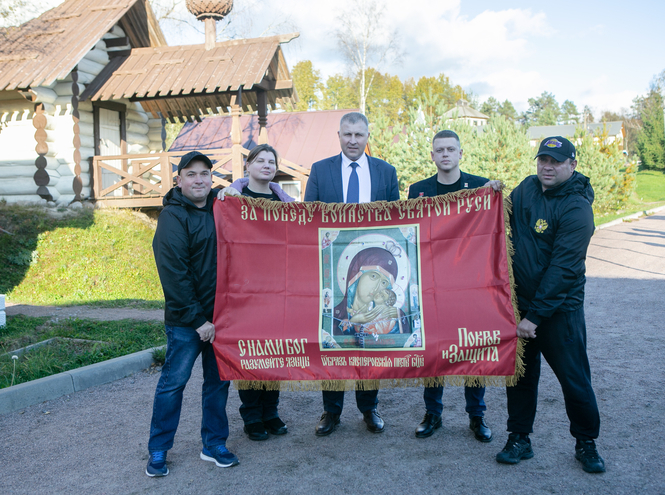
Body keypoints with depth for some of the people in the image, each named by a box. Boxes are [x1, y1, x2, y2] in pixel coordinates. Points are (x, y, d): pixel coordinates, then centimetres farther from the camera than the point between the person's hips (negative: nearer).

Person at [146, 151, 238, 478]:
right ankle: (158, 450, 18)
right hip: (186, 319, -6)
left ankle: (214, 444, 26)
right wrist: (197, 319, -16)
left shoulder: (219, 208, 9)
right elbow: (174, 274, -15)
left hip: (220, 316, 6)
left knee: (218, 380, 12)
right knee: (173, 381, 3)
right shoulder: (173, 216, -10)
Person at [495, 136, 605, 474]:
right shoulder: (527, 188, 4)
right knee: (520, 373, 12)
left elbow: (563, 269, -20)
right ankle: (519, 439, 25)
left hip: (560, 309, -5)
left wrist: (536, 315, -20)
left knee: (574, 378, 4)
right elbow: (507, 225, 21)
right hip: (519, 302, 6)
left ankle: (586, 443, 25)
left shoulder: (576, 209, -17)